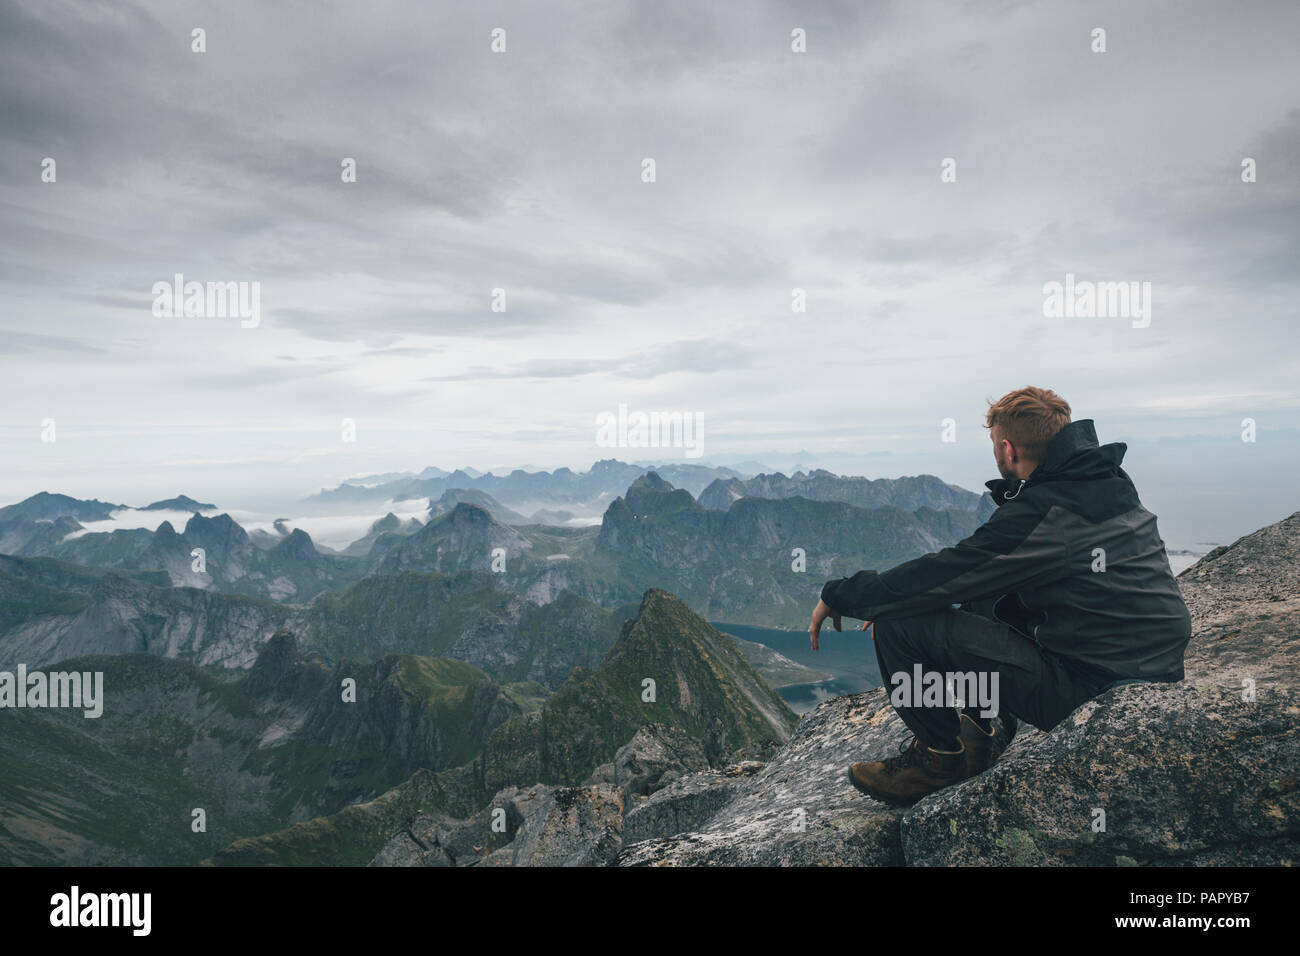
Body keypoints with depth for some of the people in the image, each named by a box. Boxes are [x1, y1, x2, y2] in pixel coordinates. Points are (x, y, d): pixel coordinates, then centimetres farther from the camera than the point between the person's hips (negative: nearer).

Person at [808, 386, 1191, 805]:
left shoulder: (1037, 515, -22)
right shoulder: (1111, 484, 7)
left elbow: (939, 578, -18)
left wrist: (836, 596, -2)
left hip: (1090, 689, -9)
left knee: (899, 624, -12)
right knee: (979, 590, 23)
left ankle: (942, 755, 10)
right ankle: (986, 724, 23)